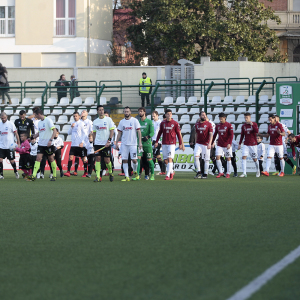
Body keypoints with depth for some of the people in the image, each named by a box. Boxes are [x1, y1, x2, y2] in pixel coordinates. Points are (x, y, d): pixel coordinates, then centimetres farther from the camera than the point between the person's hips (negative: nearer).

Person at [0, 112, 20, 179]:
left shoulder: (11, 124, -4)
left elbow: (16, 133, -1)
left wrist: (18, 143, -4)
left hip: (10, 146, -3)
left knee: (12, 160, 2)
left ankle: (15, 171, 26)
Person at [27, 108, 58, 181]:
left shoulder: (48, 120, -10)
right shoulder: (39, 122, 12)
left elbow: (54, 131, -16)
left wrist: (50, 140, -25)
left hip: (48, 144, -6)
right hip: (41, 144, 6)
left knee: (51, 159, 4)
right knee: (38, 158, -5)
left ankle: (54, 176, 15)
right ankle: (33, 176, -13)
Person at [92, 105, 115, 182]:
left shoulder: (108, 119, 0)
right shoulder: (95, 121, 10)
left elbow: (112, 131, -3)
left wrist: (109, 140, -13)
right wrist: (94, 143, 10)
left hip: (106, 144, -3)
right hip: (98, 143, 3)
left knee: (107, 160, -2)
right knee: (97, 159, -6)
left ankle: (110, 173, 24)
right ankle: (98, 177, -7)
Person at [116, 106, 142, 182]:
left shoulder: (134, 120, -1)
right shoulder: (121, 122, 9)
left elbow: (139, 132, -3)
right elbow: (119, 133, 14)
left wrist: (140, 142, -10)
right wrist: (116, 143, 8)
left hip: (133, 143, -3)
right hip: (124, 144, 3)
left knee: (134, 159, -8)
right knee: (124, 160, -2)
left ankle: (135, 171, 21)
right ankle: (126, 177, 1)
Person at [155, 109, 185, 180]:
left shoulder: (175, 123, -1)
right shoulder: (163, 123, 8)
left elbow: (178, 134, 3)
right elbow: (160, 133, 16)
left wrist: (181, 144, 1)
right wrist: (156, 142, 11)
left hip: (172, 143, -4)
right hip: (164, 144, 4)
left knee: (170, 159, -13)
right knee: (165, 160, 4)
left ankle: (168, 175, -14)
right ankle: (171, 172, 26)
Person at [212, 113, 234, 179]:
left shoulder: (229, 125, -5)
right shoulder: (218, 125, 8)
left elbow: (231, 135, -9)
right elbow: (215, 134, 14)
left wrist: (229, 144, -19)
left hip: (227, 145, -4)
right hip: (219, 145, 4)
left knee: (228, 158, 1)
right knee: (217, 157, -10)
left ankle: (228, 173, 9)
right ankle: (220, 172, -3)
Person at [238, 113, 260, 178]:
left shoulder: (254, 124, -2)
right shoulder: (243, 126, 7)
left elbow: (256, 131, -19)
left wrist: (252, 124, -23)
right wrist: (240, 144, 11)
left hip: (253, 144, -3)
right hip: (246, 145, 3)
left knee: (255, 159, 4)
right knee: (244, 157, -14)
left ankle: (258, 171, 28)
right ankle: (244, 173, -17)